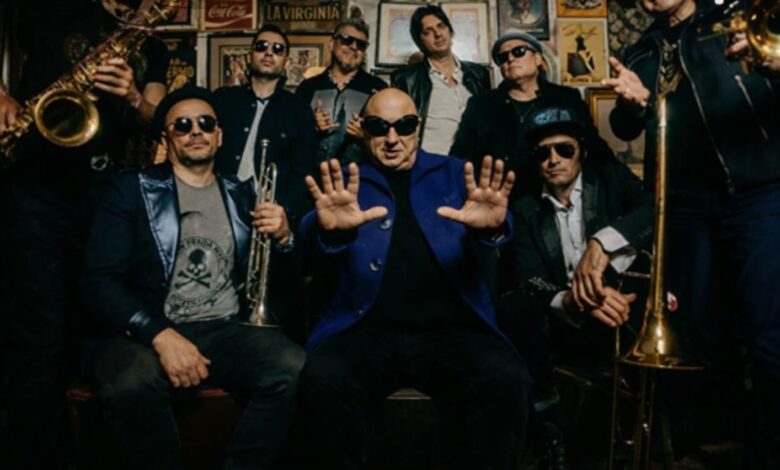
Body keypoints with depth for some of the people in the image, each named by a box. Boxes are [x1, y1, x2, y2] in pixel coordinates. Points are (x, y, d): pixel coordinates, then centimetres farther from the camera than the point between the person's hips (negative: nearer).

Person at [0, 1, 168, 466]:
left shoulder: (151, 46, 18)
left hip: (104, 198, 4)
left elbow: (154, 122, 9)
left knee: (74, 338, 11)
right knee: (38, 343, -7)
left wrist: (133, 98, -13)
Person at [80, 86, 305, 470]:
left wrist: (282, 238, -6)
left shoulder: (243, 195, 15)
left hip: (229, 330, 2)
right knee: (129, 385, -35)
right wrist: (160, 334, -20)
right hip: (150, 331, -2)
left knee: (296, 372, -27)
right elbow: (99, 279, -4)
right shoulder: (133, 189, 7)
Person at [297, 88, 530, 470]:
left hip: (451, 331, 0)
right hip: (369, 333, 0)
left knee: (505, 379, -27)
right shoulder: (347, 184, 12)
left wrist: (492, 224, -30)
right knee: (321, 379, -28)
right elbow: (311, 235, -5)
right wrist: (329, 228, -32)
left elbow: (474, 237, -2)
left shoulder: (452, 174, 14)